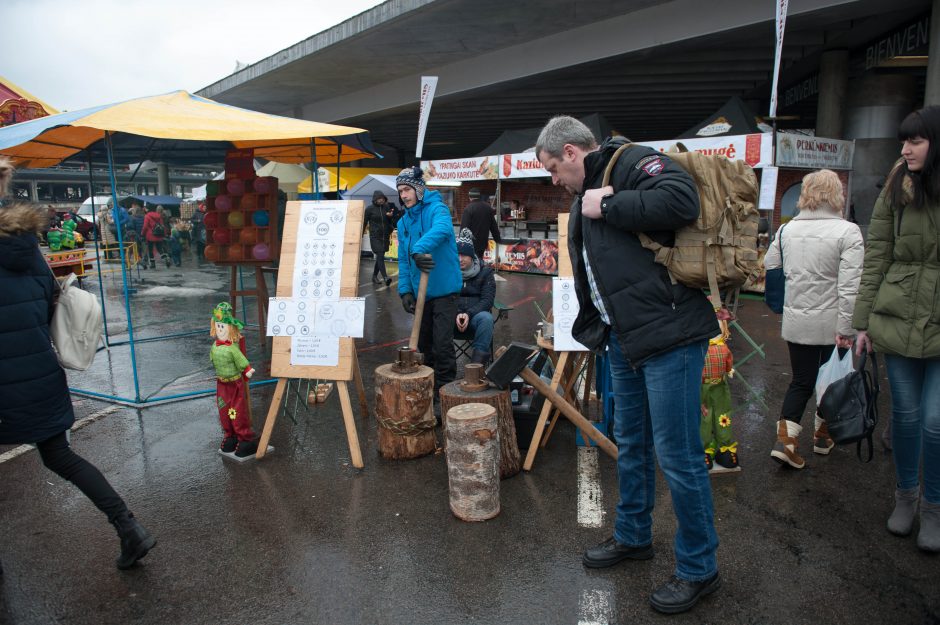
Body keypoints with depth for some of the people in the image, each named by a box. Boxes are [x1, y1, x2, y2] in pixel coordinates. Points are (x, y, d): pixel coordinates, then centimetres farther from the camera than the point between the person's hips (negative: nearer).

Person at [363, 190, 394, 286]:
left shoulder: (386, 208, 7)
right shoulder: (369, 208, -2)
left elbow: (390, 221, 16)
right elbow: (364, 222, 1)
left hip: (385, 237, 4)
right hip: (375, 237, -4)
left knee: (379, 257, 10)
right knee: (380, 256, -14)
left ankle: (375, 276, 22)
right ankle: (385, 277, -22)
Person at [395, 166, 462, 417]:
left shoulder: (437, 208, -9)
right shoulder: (403, 222, 11)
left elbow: (442, 229, -34)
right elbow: (403, 260, 10)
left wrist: (418, 249, -47)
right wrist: (405, 290, -1)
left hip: (443, 289, -7)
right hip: (420, 292, 7)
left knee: (442, 344, -8)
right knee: (423, 343, 16)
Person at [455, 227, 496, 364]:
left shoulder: (485, 272, 7)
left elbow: (488, 300, -1)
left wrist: (469, 314, -18)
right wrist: (456, 315, -19)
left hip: (476, 313, 0)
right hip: (453, 314, 0)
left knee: (486, 318, -35)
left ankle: (477, 362, -34)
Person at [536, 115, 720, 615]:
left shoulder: (635, 162, -8)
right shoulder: (584, 198, 19)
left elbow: (682, 200, -29)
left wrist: (608, 205, -19)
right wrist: (592, 330, 20)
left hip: (669, 335, -10)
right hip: (624, 339, 10)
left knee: (677, 454, -1)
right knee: (630, 443, 20)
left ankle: (699, 569, 19)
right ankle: (632, 537, 40)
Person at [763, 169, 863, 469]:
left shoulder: (786, 229, 1)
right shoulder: (847, 231, -12)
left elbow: (769, 268, 7)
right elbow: (850, 285, -17)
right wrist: (846, 329, -15)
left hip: (796, 321, 3)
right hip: (831, 323, -3)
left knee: (800, 380, 12)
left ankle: (785, 440, 2)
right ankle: (823, 436, 32)